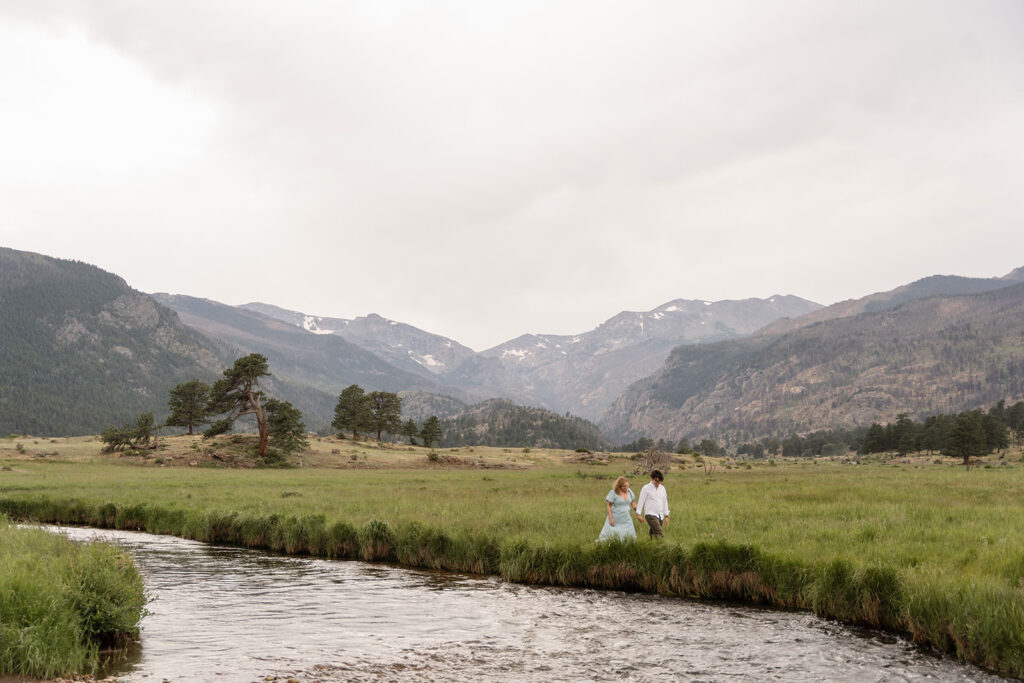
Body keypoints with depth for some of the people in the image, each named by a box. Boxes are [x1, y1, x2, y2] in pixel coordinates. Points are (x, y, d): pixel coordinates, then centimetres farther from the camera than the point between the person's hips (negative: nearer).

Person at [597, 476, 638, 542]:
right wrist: (610, 518, -14)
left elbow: (632, 503, 18)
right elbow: (608, 505, -9)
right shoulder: (613, 493, -11)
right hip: (615, 520, -5)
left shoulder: (629, 491, 5)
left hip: (626, 520, 5)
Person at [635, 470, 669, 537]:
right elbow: (641, 501, -2)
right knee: (660, 534, -19)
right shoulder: (646, 488, -2)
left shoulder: (662, 488, 13)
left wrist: (666, 516, 16)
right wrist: (638, 514, -6)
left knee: (654, 534, 6)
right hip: (650, 515, -6)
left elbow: (665, 502, 18)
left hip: (660, 516, 6)